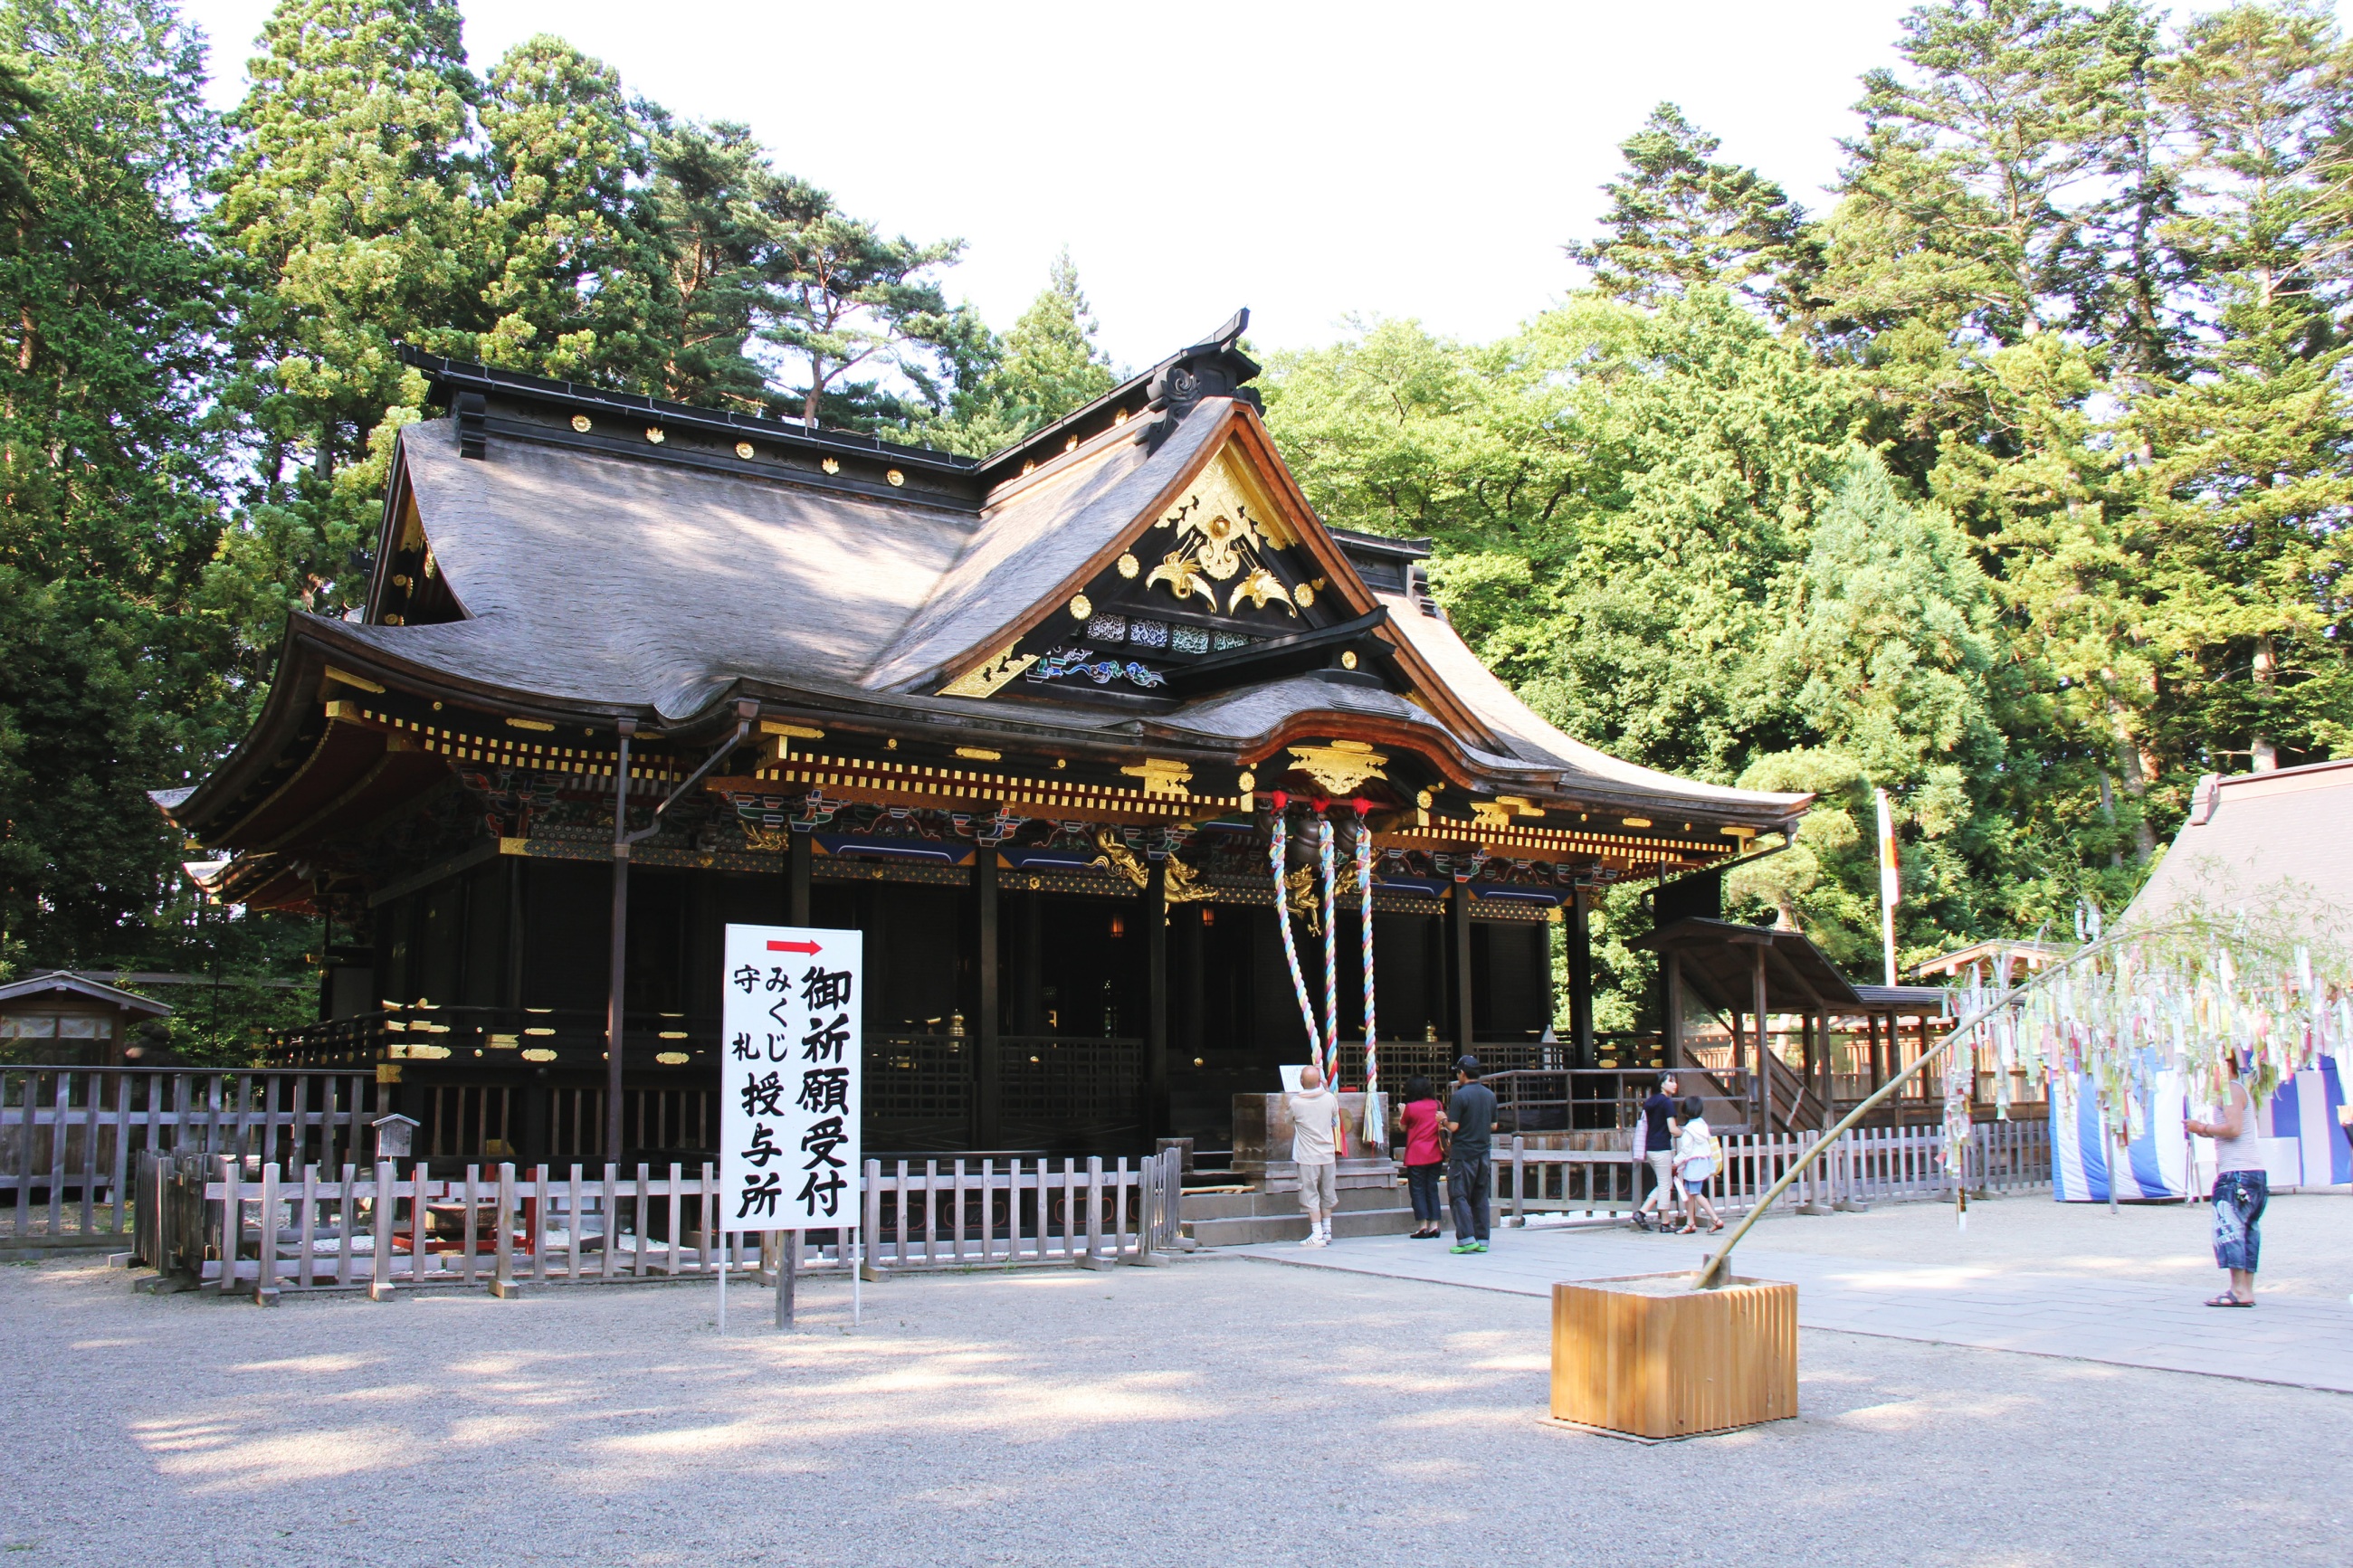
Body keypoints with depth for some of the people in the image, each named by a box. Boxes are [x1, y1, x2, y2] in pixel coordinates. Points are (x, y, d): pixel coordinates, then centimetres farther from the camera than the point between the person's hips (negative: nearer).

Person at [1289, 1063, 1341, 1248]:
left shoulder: (1295, 1102, -13)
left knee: (1311, 1197, 2)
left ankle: (1317, 1235, -1)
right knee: (1327, 1195, 15)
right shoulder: (1330, 1098, -5)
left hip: (1307, 1157, -3)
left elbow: (1291, 1123, 5)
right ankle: (1327, 1231, 21)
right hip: (1328, 1154, 3)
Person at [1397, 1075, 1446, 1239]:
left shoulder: (1411, 1107, -10)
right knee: (1432, 1189, 10)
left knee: (1417, 1190, 1)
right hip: (1435, 1155, 5)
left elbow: (1403, 1127, 5)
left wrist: (1402, 1112, 20)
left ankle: (1422, 1226, -4)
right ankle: (1434, 1225, 7)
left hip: (1416, 1156, -5)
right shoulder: (1437, 1105, 4)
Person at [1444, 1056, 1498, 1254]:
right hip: (1484, 1152, 6)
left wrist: (1444, 1119, 3)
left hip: (1463, 1153, -6)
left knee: (1459, 1196, -2)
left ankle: (1466, 1239, -11)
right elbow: (1494, 1126, 13)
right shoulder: (1490, 1095, 8)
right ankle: (1482, 1240, 10)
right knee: (1480, 1197, 11)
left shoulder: (1459, 1096, -13)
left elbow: (1453, 1126, -16)